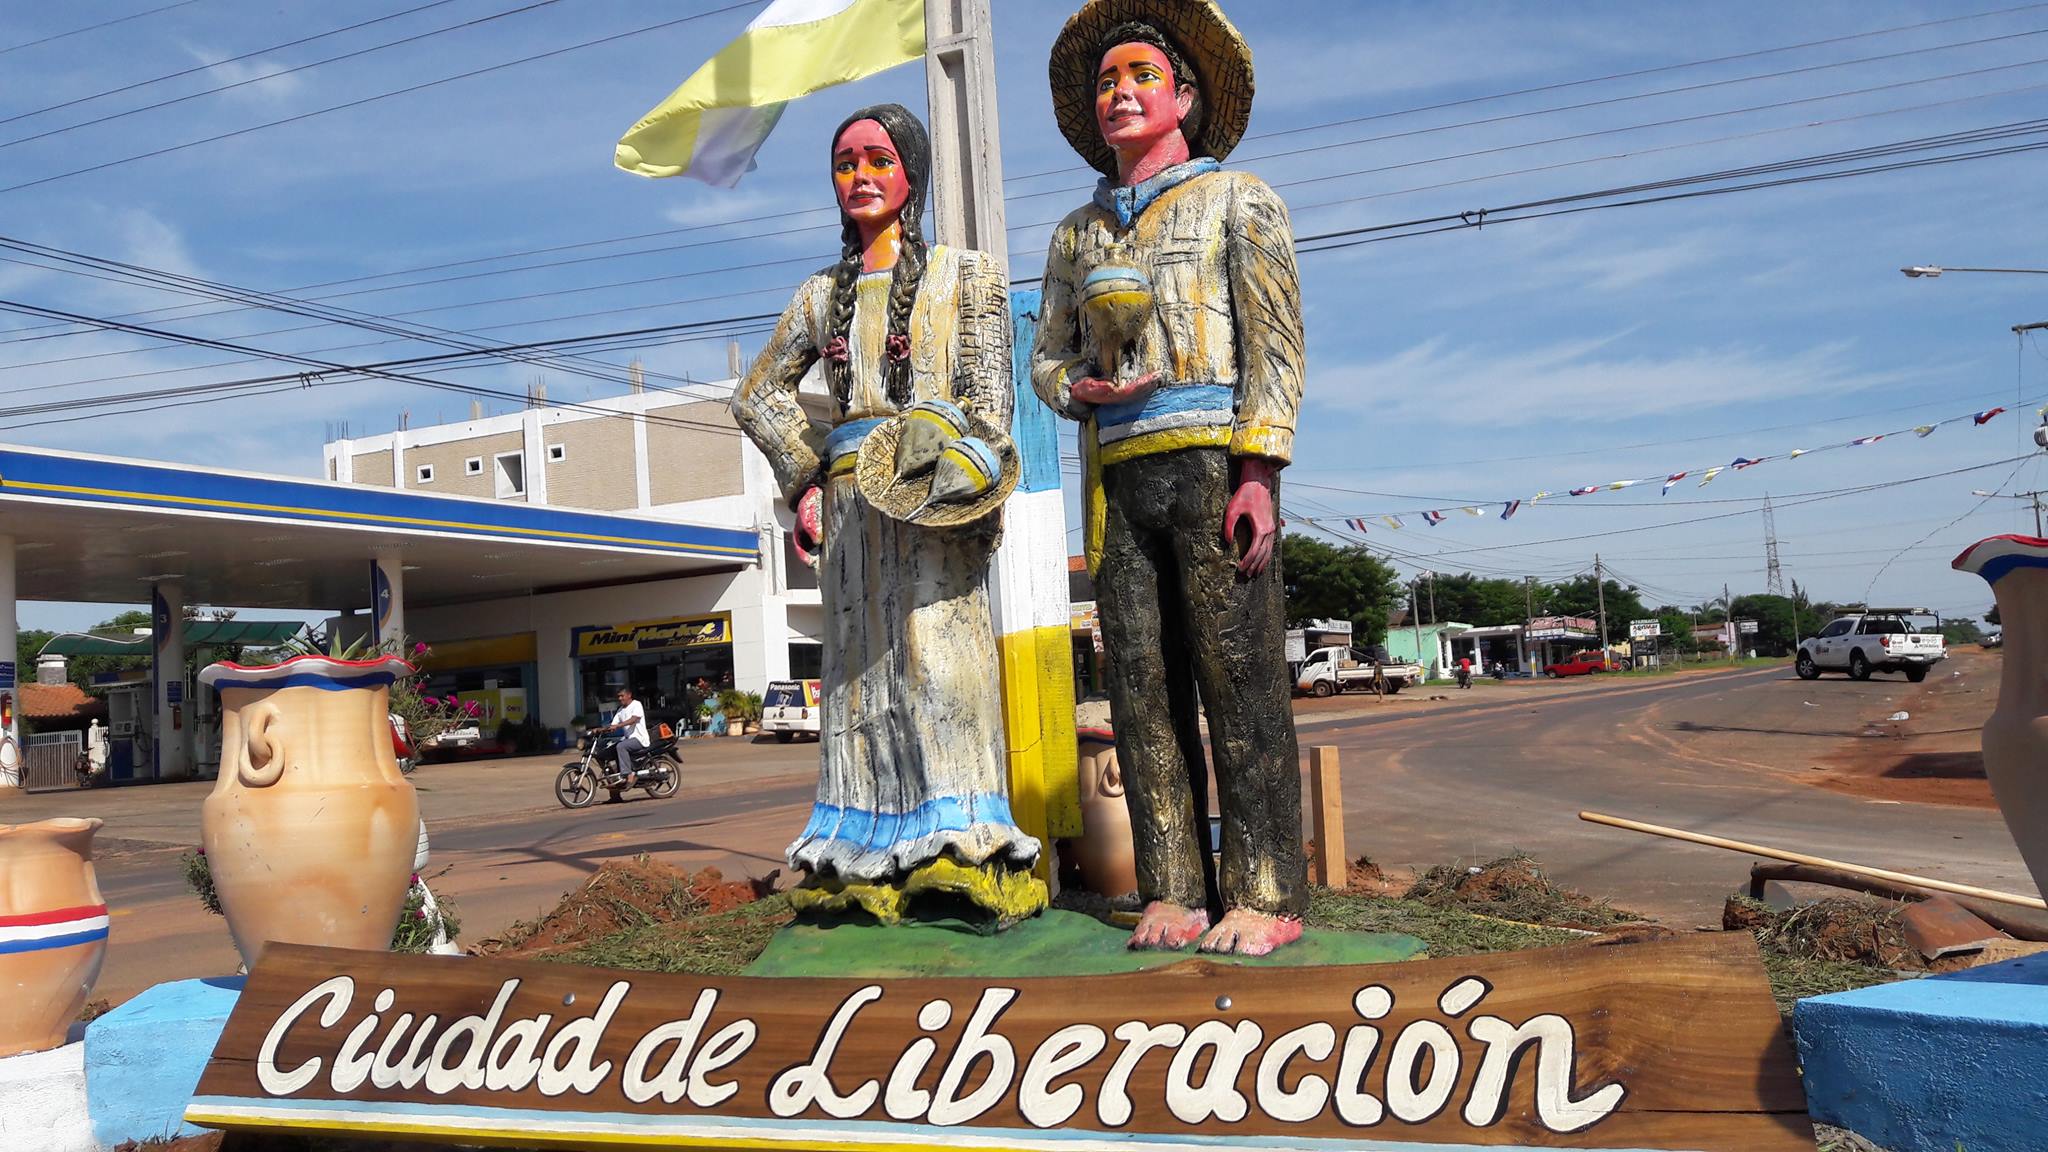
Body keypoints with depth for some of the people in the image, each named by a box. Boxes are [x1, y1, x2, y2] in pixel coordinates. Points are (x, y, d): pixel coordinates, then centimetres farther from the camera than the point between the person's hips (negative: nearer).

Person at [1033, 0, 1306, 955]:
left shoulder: (1238, 199, 10)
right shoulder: (1077, 233, 23)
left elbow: (1275, 342, 0)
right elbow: (1048, 356, 23)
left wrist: (1258, 474, -12)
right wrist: (1078, 388, -2)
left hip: (1212, 457, -4)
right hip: (1117, 475, 5)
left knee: (1238, 676, -7)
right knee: (1143, 686, 0)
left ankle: (1264, 893, -3)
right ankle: (1173, 893, 4)